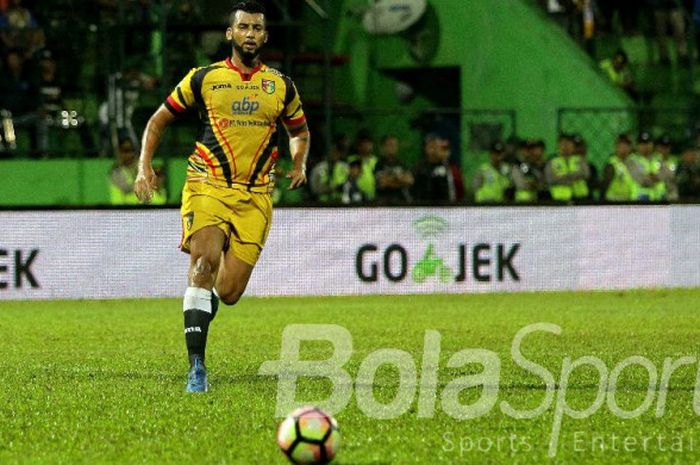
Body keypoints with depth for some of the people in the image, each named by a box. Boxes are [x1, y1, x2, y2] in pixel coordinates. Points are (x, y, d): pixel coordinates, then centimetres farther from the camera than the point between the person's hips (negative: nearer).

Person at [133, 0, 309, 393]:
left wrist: (300, 165, 7)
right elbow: (159, 120, 14)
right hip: (208, 186, -2)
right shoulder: (204, 79, 4)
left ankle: (202, 305, 35)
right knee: (204, 262, -25)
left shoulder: (281, 86, 10)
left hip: (254, 197, 2)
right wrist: (145, 166, 1)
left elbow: (300, 131, 27)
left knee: (229, 293, -5)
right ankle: (197, 367, -23)